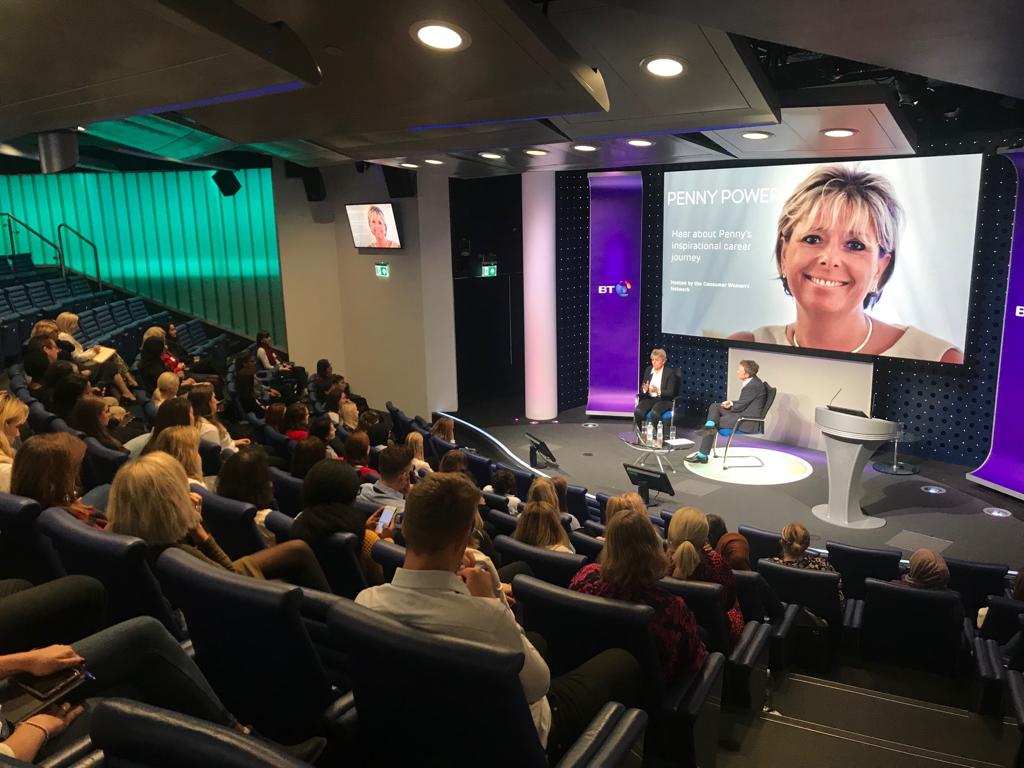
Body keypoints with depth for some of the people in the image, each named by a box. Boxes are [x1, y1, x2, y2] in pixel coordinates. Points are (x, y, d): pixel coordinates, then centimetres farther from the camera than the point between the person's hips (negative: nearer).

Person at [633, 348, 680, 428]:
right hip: (649, 398, 4)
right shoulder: (648, 370, 9)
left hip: (664, 400, -4)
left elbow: (670, 392, -9)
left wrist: (658, 391, -28)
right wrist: (645, 389, -15)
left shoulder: (670, 372, -5)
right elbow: (642, 388, 10)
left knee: (654, 413, -36)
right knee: (637, 412, -27)